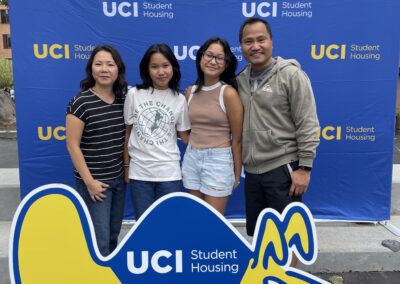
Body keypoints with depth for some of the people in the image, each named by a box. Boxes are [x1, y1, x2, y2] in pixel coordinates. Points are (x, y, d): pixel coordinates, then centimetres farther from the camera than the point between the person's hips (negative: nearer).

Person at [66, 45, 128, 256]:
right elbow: (73, 145, -15)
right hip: (95, 182, -6)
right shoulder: (81, 102, -14)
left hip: (118, 178, 6)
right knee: (99, 241, 2)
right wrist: (89, 181, -16)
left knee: (113, 235, 20)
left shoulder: (123, 99, 4)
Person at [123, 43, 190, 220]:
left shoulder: (179, 99, 0)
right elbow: (127, 132, 5)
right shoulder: (134, 94, -2)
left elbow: (185, 135, 8)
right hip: (139, 172, 0)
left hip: (169, 173, 0)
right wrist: (126, 166, 7)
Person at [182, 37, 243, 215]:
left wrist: (237, 174, -3)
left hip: (219, 160, -5)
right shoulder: (190, 91, 5)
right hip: (191, 158, 5)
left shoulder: (228, 93, -10)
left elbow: (237, 139, -7)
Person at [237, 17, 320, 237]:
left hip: (283, 169, -6)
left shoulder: (291, 75, -9)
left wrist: (304, 167, -16)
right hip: (252, 171, 6)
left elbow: (308, 125, -12)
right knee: (256, 234, 18)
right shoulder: (240, 80, 8)